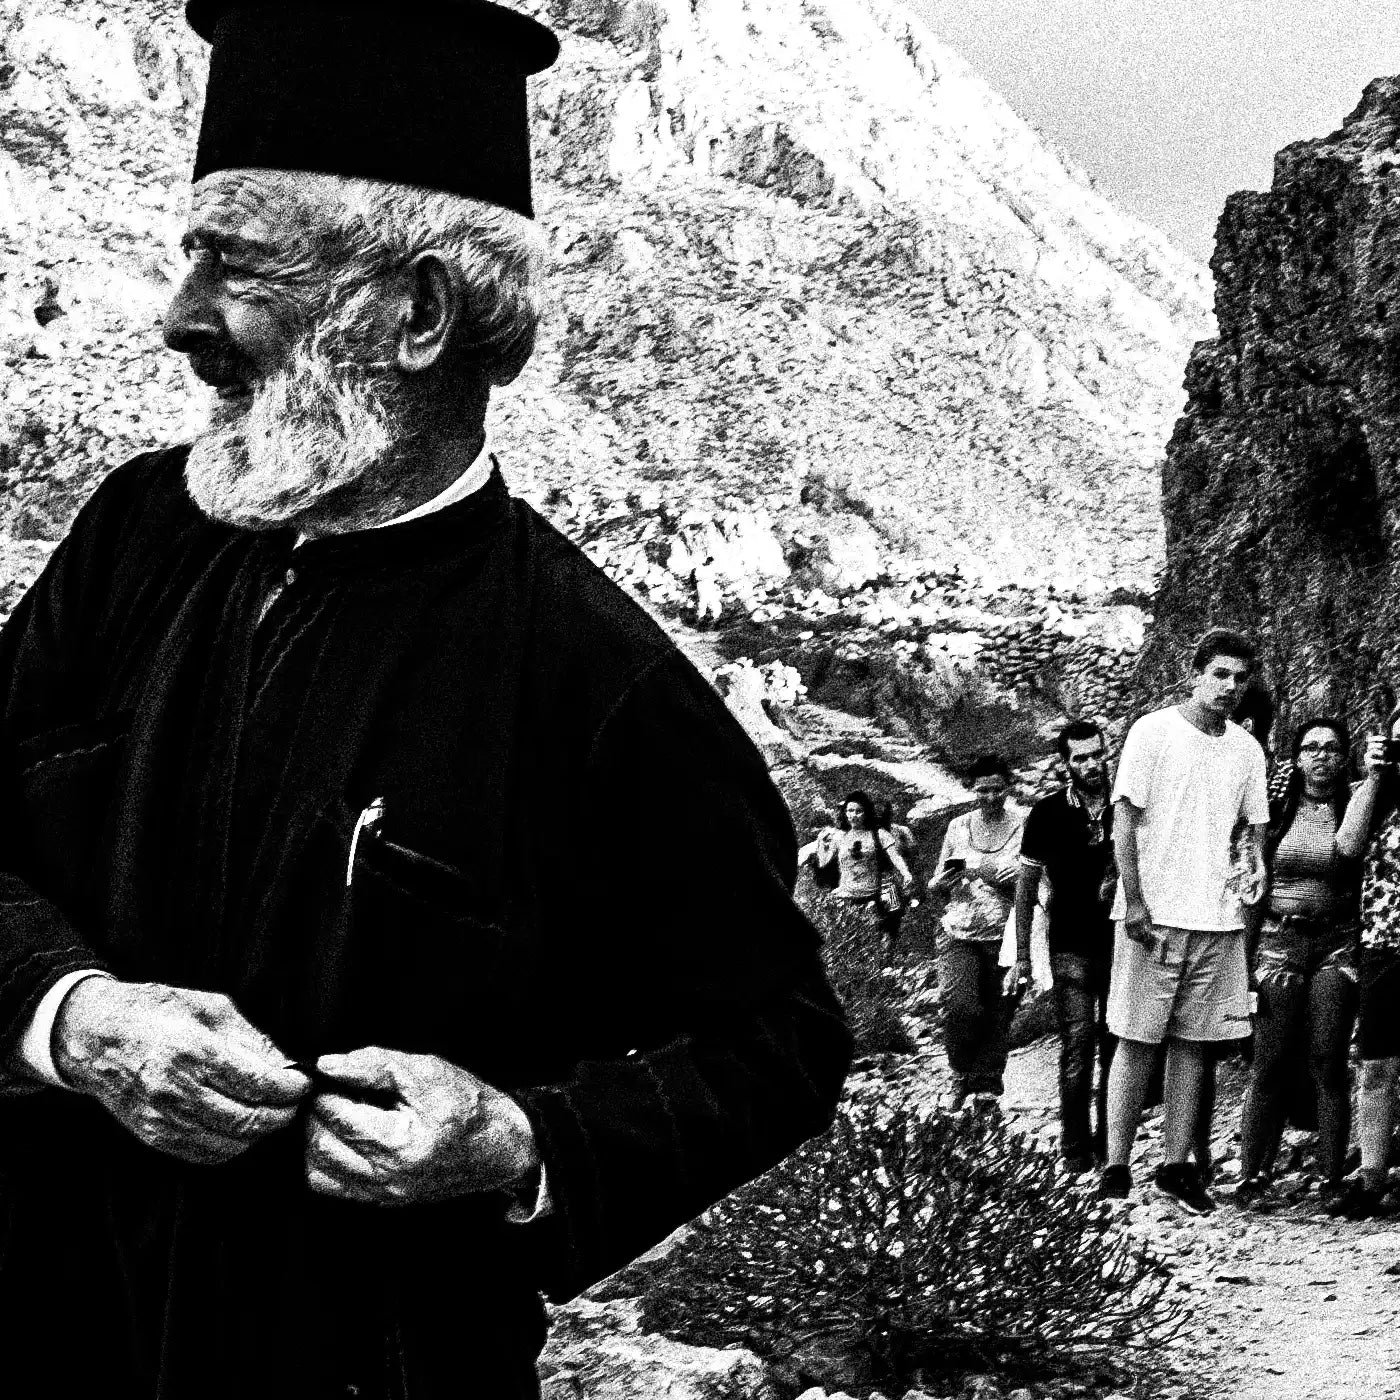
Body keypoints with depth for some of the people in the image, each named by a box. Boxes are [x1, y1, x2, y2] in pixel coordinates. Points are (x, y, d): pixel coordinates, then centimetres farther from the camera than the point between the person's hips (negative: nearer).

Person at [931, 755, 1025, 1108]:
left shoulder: (1026, 825, 2)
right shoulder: (958, 827, 10)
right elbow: (935, 885, 18)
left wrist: (1015, 880, -16)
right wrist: (947, 880, -5)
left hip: (1006, 934, -1)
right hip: (962, 934, 1)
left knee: (998, 1016, 1)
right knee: (960, 1006, -17)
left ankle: (986, 1085, 19)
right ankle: (962, 1075, 6)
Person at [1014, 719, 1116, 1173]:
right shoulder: (1048, 813, 0)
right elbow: (1026, 885, 5)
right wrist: (1022, 957, 3)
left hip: (1120, 943, 2)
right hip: (1071, 947, -2)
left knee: (1115, 1046, 4)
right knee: (1078, 1046, -6)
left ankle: (1108, 1141, 15)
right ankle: (1075, 1148, 1)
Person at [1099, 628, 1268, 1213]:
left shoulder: (1247, 749, 10)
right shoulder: (1153, 732, -4)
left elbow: (1255, 827, 19)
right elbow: (1125, 821, -7)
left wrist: (1255, 864, -2)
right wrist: (1134, 902, -13)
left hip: (1218, 920, 5)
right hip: (1153, 916, -4)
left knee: (1192, 1043, 7)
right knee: (1137, 1041, -2)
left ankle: (1176, 1166, 13)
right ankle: (1116, 1168, 3)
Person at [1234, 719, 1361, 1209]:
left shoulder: (1354, 806, 6)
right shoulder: (1276, 810, 8)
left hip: (1336, 944, 0)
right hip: (1279, 942, 0)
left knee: (1329, 1063, -3)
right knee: (1271, 1063, -3)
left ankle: (1333, 1179, 1)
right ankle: (1253, 1176, 0)